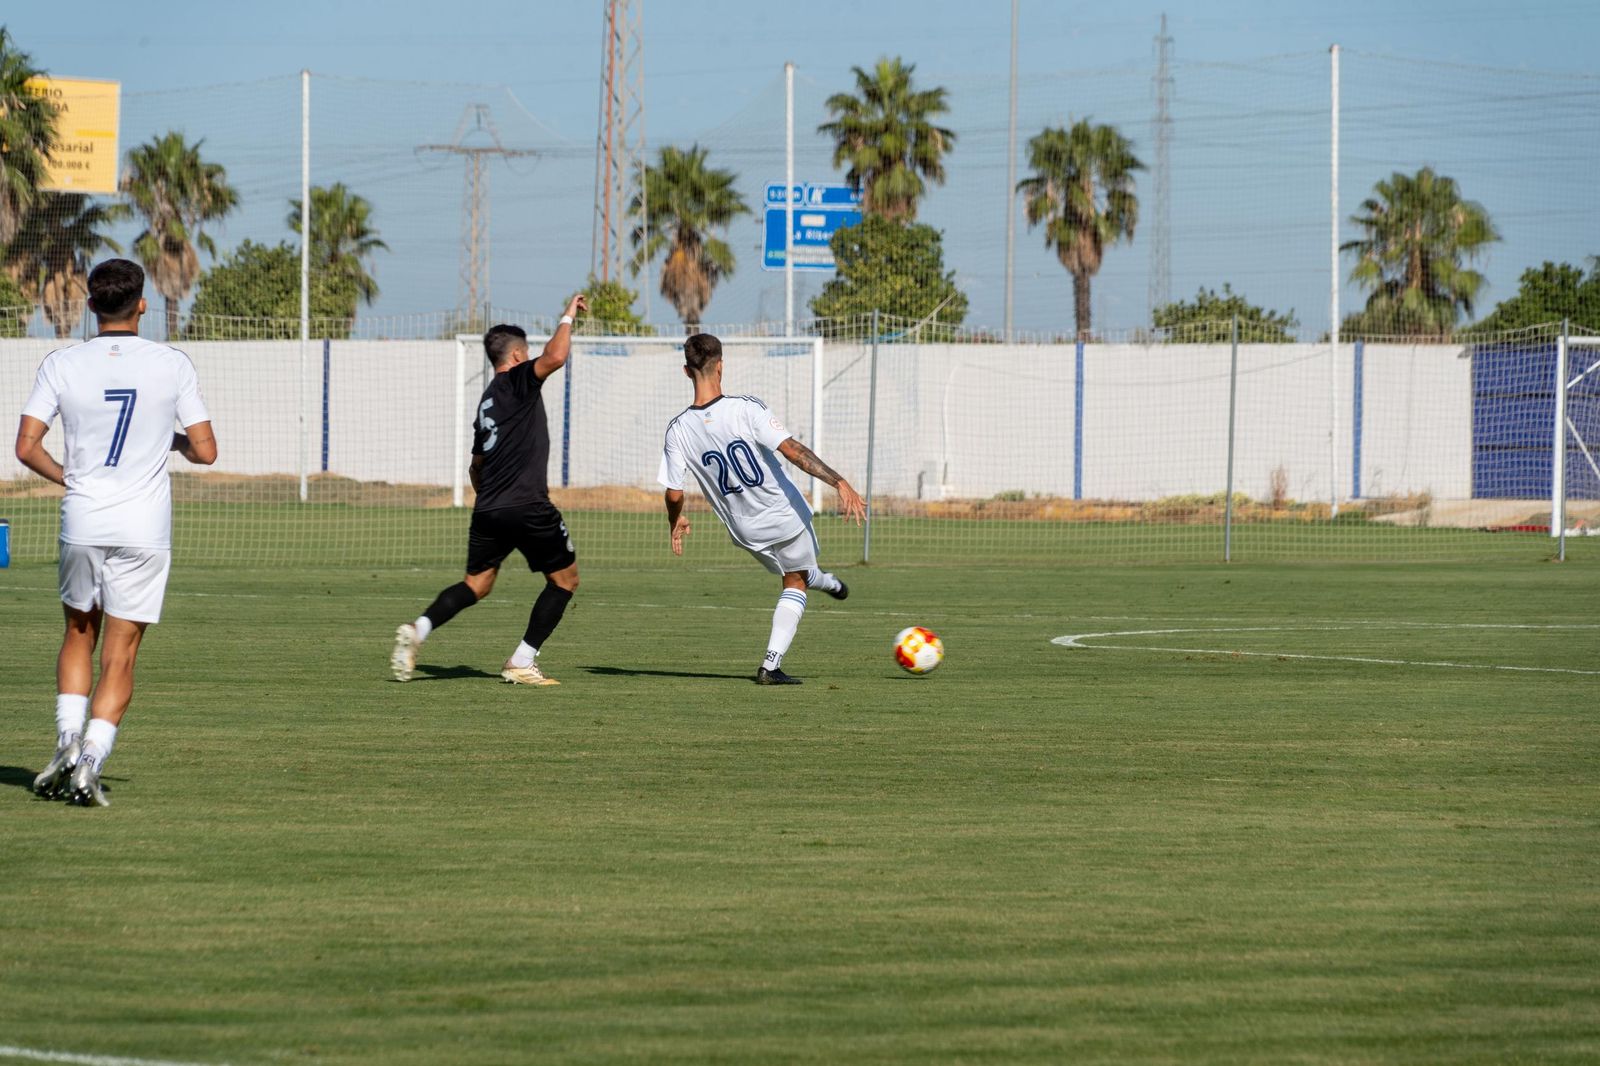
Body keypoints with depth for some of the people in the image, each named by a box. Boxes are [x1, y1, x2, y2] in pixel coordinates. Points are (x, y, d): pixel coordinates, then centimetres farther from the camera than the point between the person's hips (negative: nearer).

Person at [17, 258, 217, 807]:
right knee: (119, 656, 3)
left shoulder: (62, 364, -2)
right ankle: (90, 764, -9)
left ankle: (68, 742, 5)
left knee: (78, 635, 21)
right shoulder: (172, 365, -4)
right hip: (144, 529, -1)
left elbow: (26, 446, -6)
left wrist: (66, 477, 12)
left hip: (82, 521, 1)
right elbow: (205, 451, -3)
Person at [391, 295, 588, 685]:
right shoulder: (518, 381, -2)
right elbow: (555, 357, -22)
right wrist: (568, 318, -7)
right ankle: (522, 663, 4)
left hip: (487, 509, 7)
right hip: (528, 507, -7)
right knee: (565, 579, 9)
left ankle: (417, 630, -13)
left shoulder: (487, 401, 20)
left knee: (476, 584, 12)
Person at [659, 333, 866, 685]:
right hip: (786, 516, -4)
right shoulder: (746, 409, -24)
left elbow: (674, 494, -8)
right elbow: (793, 450, -27)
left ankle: (827, 583, 57)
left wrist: (676, 521, 14)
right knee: (794, 583, 19)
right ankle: (771, 665, 18)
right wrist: (840, 483, -24)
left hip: (744, 529, 4)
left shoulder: (678, 431, -14)